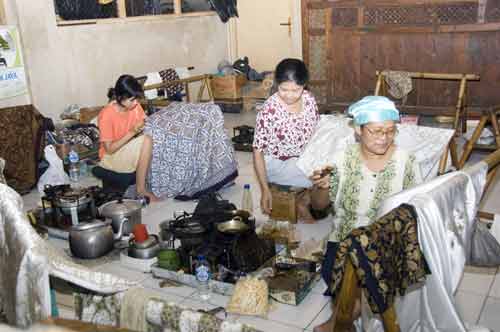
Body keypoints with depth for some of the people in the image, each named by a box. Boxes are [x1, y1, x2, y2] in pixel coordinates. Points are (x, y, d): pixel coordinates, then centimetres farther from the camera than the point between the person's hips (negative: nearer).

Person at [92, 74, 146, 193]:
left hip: (131, 153, 7)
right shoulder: (106, 115, -22)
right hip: (112, 156, -6)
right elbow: (110, 149, -19)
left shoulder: (134, 106, -6)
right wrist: (131, 133, -27)